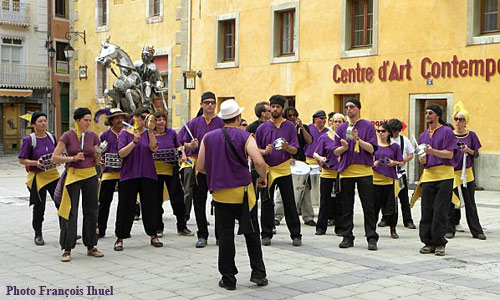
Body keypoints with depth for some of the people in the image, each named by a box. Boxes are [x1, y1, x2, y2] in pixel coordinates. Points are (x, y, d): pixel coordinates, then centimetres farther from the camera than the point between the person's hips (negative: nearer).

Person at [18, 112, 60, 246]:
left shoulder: (51, 137, 5)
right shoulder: (29, 140, -9)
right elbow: (21, 160, -8)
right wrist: (36, 163, -22)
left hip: (53, 174, 4)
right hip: (37, 177, -4)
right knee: (39, 207, 6)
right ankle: (38, 235, 23)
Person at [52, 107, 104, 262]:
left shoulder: (93, 136, 4)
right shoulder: (67, 136, -5)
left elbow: (97, 161, 8)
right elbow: (54, 158, -8)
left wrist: (99, 153, -13)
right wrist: (73, 158, -16)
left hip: (90, 175, 4)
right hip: (73, 175, -4)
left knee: (91, 211, 8)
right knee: (70, 212, -5)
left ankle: (91, 247, 19)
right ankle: (67, 249, 0)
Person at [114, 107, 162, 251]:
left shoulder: (148, 133, 9)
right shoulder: (125, 133, 3)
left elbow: (154, 148, -8)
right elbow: (121, 153, -8)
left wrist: (151, 130, -17)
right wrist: (134, 141, -20)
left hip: (148, 174, 2)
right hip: (129, 175, -2)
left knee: (150, 205, 6)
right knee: (126, 206, -1)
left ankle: (153, 236, 17)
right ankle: (120, 238, 7)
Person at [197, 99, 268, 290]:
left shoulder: (208, 138, 3)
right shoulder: (245, 137, -7)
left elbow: (200, 167, 6)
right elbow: (259, 162, -20)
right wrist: (263, 177, -1)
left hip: (220, 194, 2)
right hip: (243, 192, -2)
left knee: (225, 236, 6)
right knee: (251, 233, 12)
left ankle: (228, 278, 9)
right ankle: (258, 273, 12)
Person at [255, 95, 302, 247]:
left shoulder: (290, 126, 3)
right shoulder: (262, 127, 5)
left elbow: (295, 150, 0)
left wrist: (287, 147, -21)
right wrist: (265, 151, -14)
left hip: (284, 169, -1)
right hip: (267, 170, 1)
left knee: (290, 204, 1)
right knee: (267, 203, 5)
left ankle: (296, 235, 7)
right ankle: (266, 234, 14)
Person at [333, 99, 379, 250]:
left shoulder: (368, 126, 1)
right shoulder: (342, 128, 11)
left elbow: (371, 149, -7)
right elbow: (336, 151, 10)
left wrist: (358, 139, -20)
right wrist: (344, 147, -11)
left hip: (364, 171, -3)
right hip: (346, 171, 3)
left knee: (368, 207, -2)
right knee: (346, 207, 7)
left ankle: (372, 238, 3)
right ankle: (347, 237, 14)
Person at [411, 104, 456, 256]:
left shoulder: (446, 131, 0)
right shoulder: (423, 135, 19)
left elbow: (449, 154, -8)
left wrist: (432, 151, -21)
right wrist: (422, 158, -1)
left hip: (444, 176, -5)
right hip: (428, 175, 5)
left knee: (440, 211, -5)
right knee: (426, 211, 3)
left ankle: (439, 243, 3)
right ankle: (428, 242, 10)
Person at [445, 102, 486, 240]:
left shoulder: (471, 135, 2)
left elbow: (476, 154, 3)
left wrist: (469, 150, -14)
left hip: (467, 172, 1)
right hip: (452, 172, -1)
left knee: (470, 203, 5)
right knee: (451, 202, 3)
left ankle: (476, 231, 10)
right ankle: (450, 230, 12)